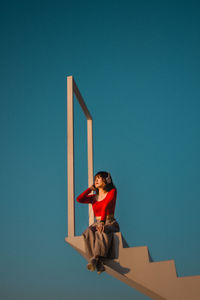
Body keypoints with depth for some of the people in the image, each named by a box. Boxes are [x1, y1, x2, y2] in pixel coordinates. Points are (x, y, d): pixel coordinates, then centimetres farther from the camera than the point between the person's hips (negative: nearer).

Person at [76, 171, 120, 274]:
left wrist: (102, 222, -29)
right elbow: (79, 199, 0)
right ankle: (99, 264, -43)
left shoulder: (112, 192, 3)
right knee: (89, 233, -32)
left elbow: (106, 207, -15)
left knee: (102, 232, -39)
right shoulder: (94, 197, 17)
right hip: (97, 224, 4)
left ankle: (95, 258, -49)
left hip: (110, 224, -3)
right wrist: (90, 188, 12)